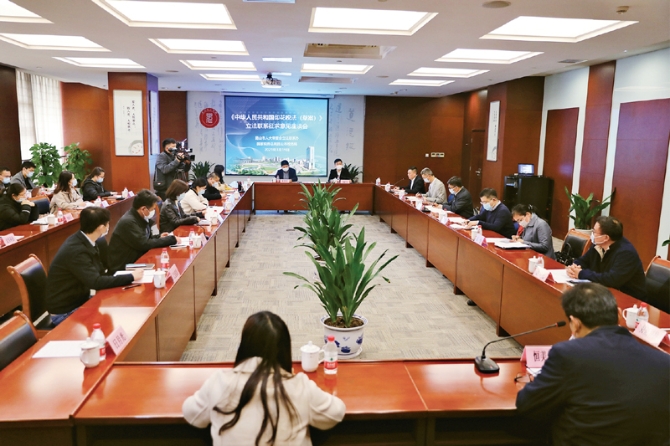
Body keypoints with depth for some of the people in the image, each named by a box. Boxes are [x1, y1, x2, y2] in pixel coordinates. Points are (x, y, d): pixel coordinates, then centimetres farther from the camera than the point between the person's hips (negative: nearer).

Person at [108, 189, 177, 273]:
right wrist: (172, 239, -17)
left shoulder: (140, 218, 3)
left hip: (136, 260, 8)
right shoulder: (128, 222, -22)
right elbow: (144, 244, -21)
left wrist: (159, 237, 0)